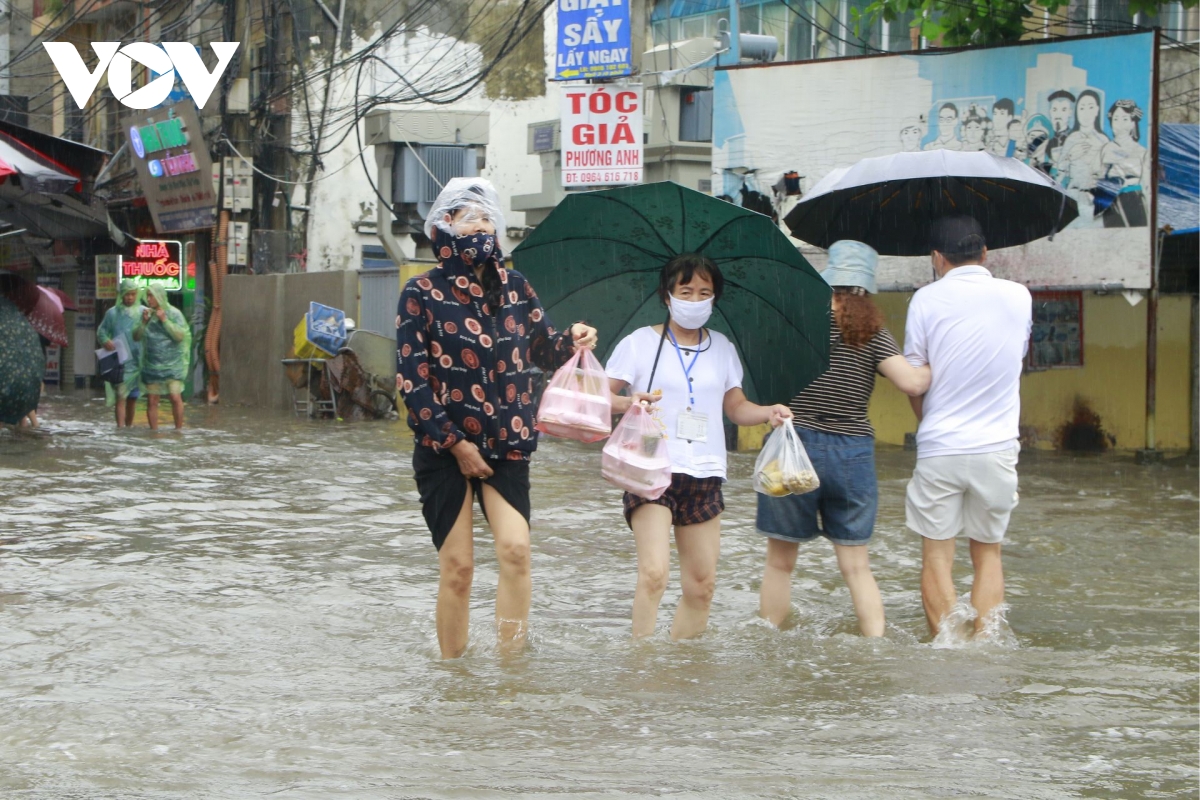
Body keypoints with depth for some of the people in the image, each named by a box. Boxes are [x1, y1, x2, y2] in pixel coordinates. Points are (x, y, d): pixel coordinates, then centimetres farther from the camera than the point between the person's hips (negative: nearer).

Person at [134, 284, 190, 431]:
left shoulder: (174, 314, -2)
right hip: (151, 365, 3)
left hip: (171, 365, -3)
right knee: (151, 401, 1)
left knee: (175, 398, -11)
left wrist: (164, 320, -16)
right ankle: (153, 431, 8)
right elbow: (136, 337, 8)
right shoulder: (147, 313, 8)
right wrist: (144, 322, -8)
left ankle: (179, 429, 1)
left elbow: (180, 335, -12)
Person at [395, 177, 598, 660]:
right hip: (444, 450, -3)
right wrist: (454, 442, -9)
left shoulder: (513, 286, 9)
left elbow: (542, 347, 18)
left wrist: (571, 341, -6)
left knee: (515, 549, -16)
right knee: (457, 566, -2)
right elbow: (412, 377, -6)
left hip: (505, 445, 3)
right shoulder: (422, 294, -2)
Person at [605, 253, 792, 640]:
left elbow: (736, 407, 20)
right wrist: (628, 402, -20)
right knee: (654, 572, -21)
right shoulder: (640, 343, 3)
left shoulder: (721, 348, 15)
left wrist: (769, 413, -1)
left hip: (704, 475, 5)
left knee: (702, 583, 3)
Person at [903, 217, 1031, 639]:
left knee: (937, 556, 6)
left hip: (939, 447, -2)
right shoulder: (1019, 297, 3)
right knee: (988, 552, 14)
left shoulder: (927, 299, -4)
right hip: (998, 447, 2)